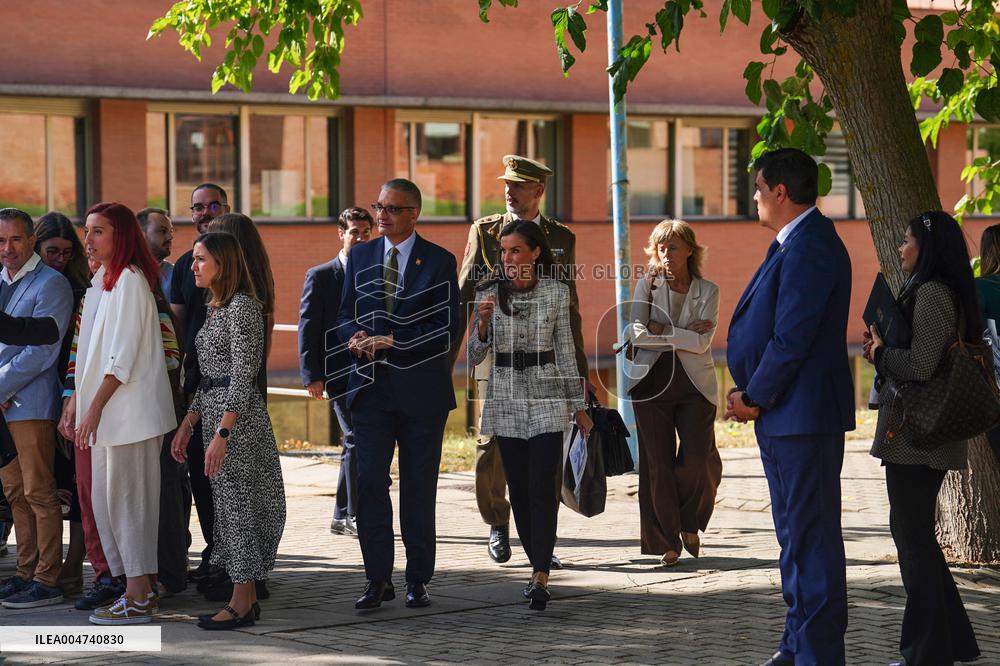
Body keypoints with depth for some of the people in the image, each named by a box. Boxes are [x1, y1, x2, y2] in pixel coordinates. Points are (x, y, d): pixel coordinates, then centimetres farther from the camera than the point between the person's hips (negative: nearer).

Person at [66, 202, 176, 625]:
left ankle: (138, 599, -1)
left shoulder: (130, 280, -12)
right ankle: (140, 589, 17)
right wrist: (76, 399, 15)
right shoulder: (100, 281, 16)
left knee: (127, 499, -6)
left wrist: (95, 405, -19)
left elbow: (123, 353, -17)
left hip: (130, 408, -9)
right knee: (105, 499, 10)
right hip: (103, 410, 9)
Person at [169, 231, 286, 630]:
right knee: (227, 505, 10)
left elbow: (242, 377, -18)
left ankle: (241, 604, -2)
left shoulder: (243, 307, -12)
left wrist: (221, 434, -23)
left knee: (239, 504, -6)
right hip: (214, 412, 10)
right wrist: (187, 426, 15)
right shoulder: (216, 309, 16)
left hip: (239, 418, -10)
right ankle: (247, 599, 14)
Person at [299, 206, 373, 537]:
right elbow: (307, 327, -4)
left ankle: (342, 517, 17)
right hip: (340, 371, -5)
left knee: (356, 444, 9)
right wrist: (312, 376, -12)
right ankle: (354, 515, -7)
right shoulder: (320, 277, -1)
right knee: (356, 439, -13)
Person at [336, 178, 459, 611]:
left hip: (421, 388, -2)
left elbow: (447, 328, -7)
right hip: (371, 385, 3)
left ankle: (418, 580, 13)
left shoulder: (439, 262, 0)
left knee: (419, 487, 4)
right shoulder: (360, 257, 11)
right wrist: (356, 339, -9)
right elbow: (346, 313, 14)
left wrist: (391, 341, -14)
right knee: (369, 482, -4)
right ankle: (378, 580, 2)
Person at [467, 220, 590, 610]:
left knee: (542, 488, -11)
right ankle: (539, 568, 18)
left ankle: (541, 578, -17)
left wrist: (578, 406, 6)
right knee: (519, 490, 6)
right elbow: (474, 356, 1)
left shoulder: (556, 292, -2)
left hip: (546, 398, -2)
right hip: (505, 399, 2)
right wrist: (483, 323, -18)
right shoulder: (490, 293, 1)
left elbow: (565, 351, 5)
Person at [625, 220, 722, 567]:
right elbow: (636, 332, -7)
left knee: (697, 460, -10)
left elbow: (702, 341, -8)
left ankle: (690, 524, 18)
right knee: (658, 463, -1)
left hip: (695, 384, 0)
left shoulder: (707, 291, 6)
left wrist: (661, 330, -9)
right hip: (652, 381, 0)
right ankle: (667, 542, 8)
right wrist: (685, 334, -8)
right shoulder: (647, 285, 7)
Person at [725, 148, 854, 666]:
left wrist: (756, 397, -12)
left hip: (804, 413, -11)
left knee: (812, 536, -6)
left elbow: (792, 338, -22)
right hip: (781, 415, 11)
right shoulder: (792, 244, 15)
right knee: (794, 534, 17)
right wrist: (750, 393, 7)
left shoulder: (810, 248, -18)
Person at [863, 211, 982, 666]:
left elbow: (920, 366, -23)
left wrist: (880, 353, -7)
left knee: (913, 536, -3)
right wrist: (883, 351, 9)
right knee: (915, 534, 16)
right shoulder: (937, 292, 16)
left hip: (915, 437, -10)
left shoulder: (932, 294, -16)